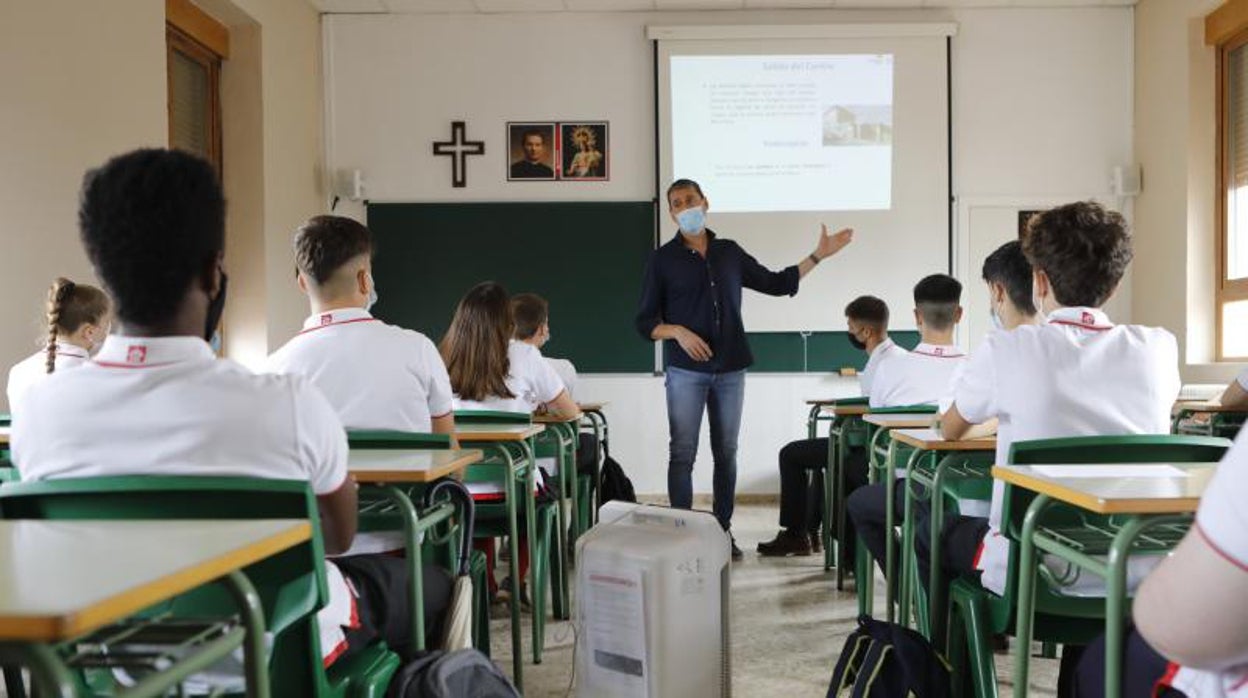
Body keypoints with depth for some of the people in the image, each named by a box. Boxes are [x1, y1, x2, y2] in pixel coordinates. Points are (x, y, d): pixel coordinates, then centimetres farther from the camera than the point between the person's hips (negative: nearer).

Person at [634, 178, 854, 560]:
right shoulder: (663, 260, 2)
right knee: (682, 453, -5)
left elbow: (775, 283, 18)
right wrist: (677, 332, -17)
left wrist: (818, 255, 13)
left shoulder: (730, 252, 11)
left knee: (726, 453, 7)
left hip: (731, 370, 3)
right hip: (685, 371, -3)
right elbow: (645, 321, 1)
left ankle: (723, 531, 16)